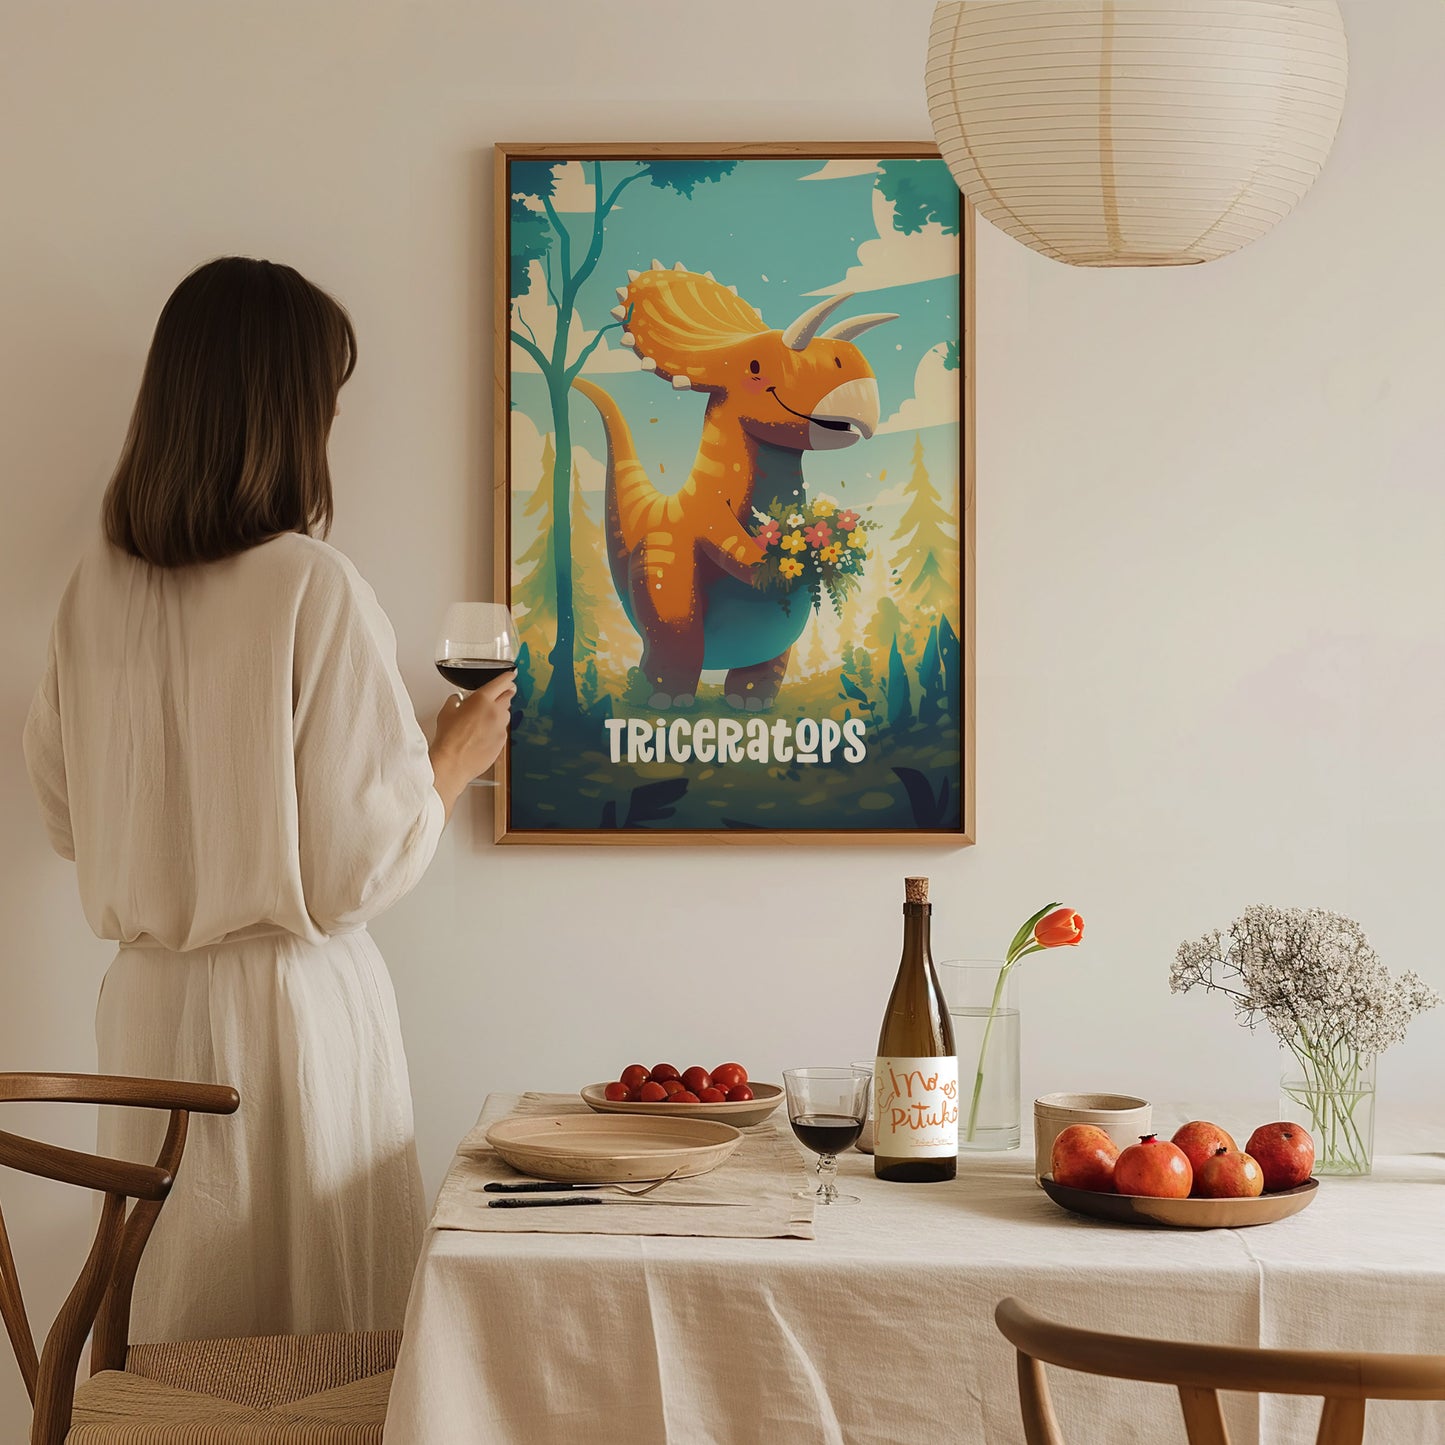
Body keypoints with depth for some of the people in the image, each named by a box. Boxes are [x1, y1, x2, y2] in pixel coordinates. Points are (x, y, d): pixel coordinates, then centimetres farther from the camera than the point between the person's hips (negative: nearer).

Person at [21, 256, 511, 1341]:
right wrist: (455, 758, 3)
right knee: (319, 1363, 7)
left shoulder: (98, 587, 0)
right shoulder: (314, 589, -16)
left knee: (174, 1348, 15)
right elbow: (363, 864, -14)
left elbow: (67, 815, 11)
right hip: (291, 1005, -5)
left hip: (147, 1004, 6)